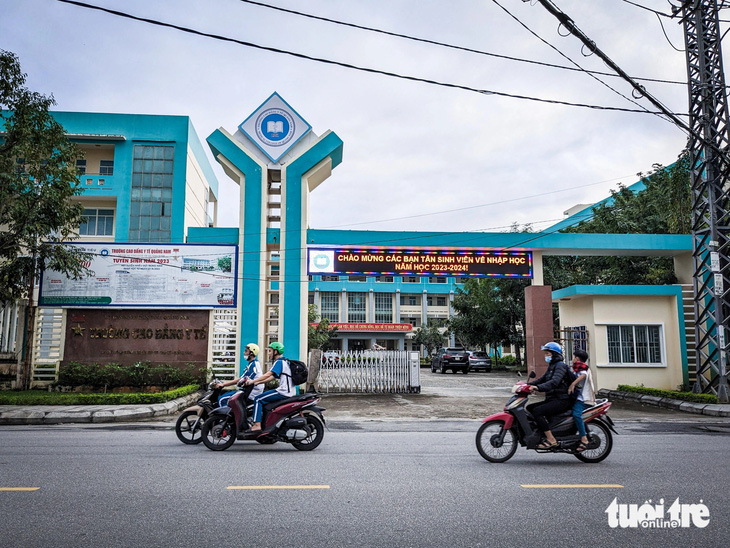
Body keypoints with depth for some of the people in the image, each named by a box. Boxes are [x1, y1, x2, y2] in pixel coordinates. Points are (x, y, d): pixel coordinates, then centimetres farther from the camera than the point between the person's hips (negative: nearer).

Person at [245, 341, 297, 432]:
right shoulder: (284, 362, 22)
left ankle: (257, 425, -14)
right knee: (263, 398, 23)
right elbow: (271, 377, 22)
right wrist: (257, 382, 16)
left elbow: (268, 374, -18)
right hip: (290, 392, 10)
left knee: (258, 399, -8)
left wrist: (252, 381, -15)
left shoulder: (279, 362, -9)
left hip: (283, 392, -10)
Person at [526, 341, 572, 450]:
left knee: (537, 411, -24)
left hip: (561, 400, -10)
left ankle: (551, 439, -23)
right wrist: (527, 385, 7)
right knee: (529, 408, 3)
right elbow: (542, 379, 21)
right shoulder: (551, 366, 21)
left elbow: (554, 382, -26)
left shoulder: (560, 366, -10)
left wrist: (538, 388, -37)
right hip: (552, 399, 10)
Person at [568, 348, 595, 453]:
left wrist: (573, 384, -34)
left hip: (583, 397, -11)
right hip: (580, 396, 11)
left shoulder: (581, 366, -5)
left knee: (576, 414, -29)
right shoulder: (581, 367, 26)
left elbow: (583, 374, -26)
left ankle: (584, 440, -34)